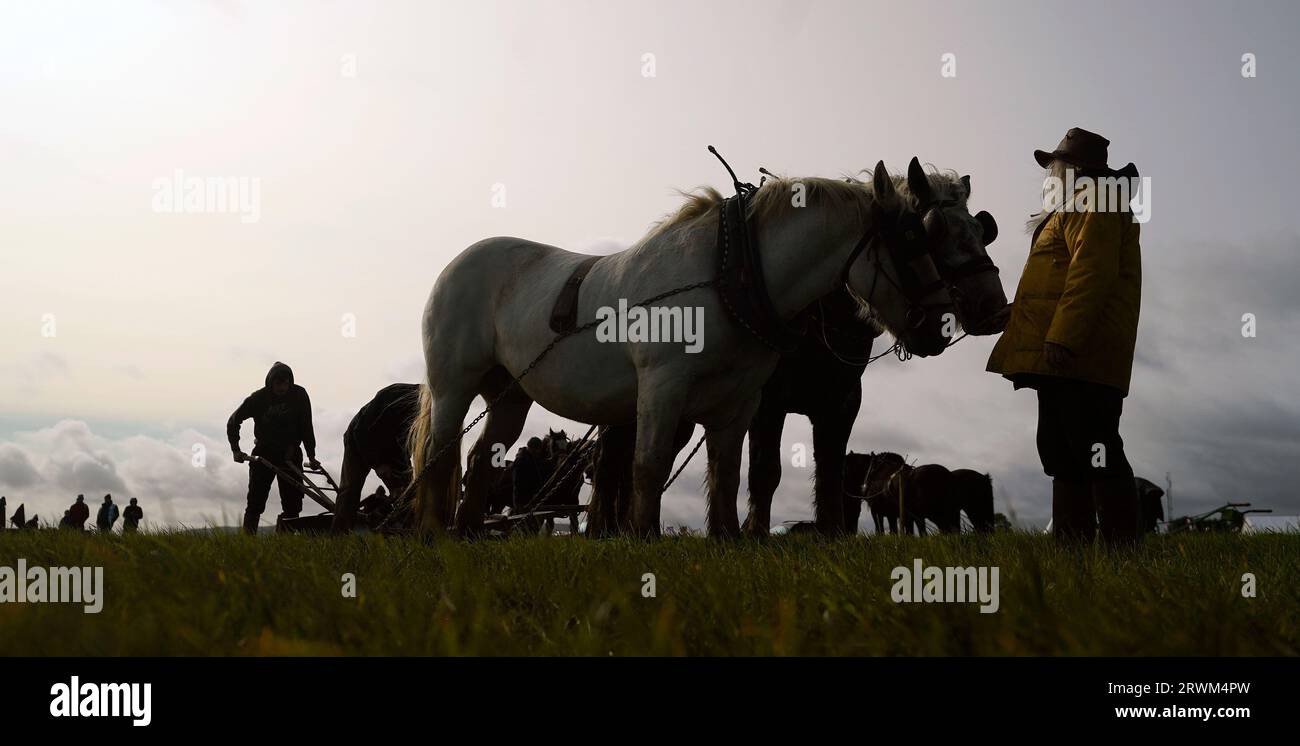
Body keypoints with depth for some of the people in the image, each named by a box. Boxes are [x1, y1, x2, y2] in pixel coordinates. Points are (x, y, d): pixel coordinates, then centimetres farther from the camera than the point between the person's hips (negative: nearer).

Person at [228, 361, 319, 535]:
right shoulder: (258, 398, -8)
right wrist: (236, 450, -6)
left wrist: (311, 456, -3)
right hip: (264, 453, -1)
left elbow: (306, 427, 1)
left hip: (290, 454, 1)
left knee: (293, 502, -3)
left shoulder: (299, 395, -6)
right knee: (255, 502, -7)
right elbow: (233, 422, 3)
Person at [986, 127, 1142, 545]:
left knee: (1094, 455, -13)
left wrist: (1062, 336, -26)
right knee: (1062, 455, 9)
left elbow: (1092, 271, -18)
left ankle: (1122, 547, -14)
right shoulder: (1073, 208, 28)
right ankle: (1071, 547, 10)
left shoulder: (1090, 202, -4)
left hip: (1080, 356, -11)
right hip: (1064, 358, 11)